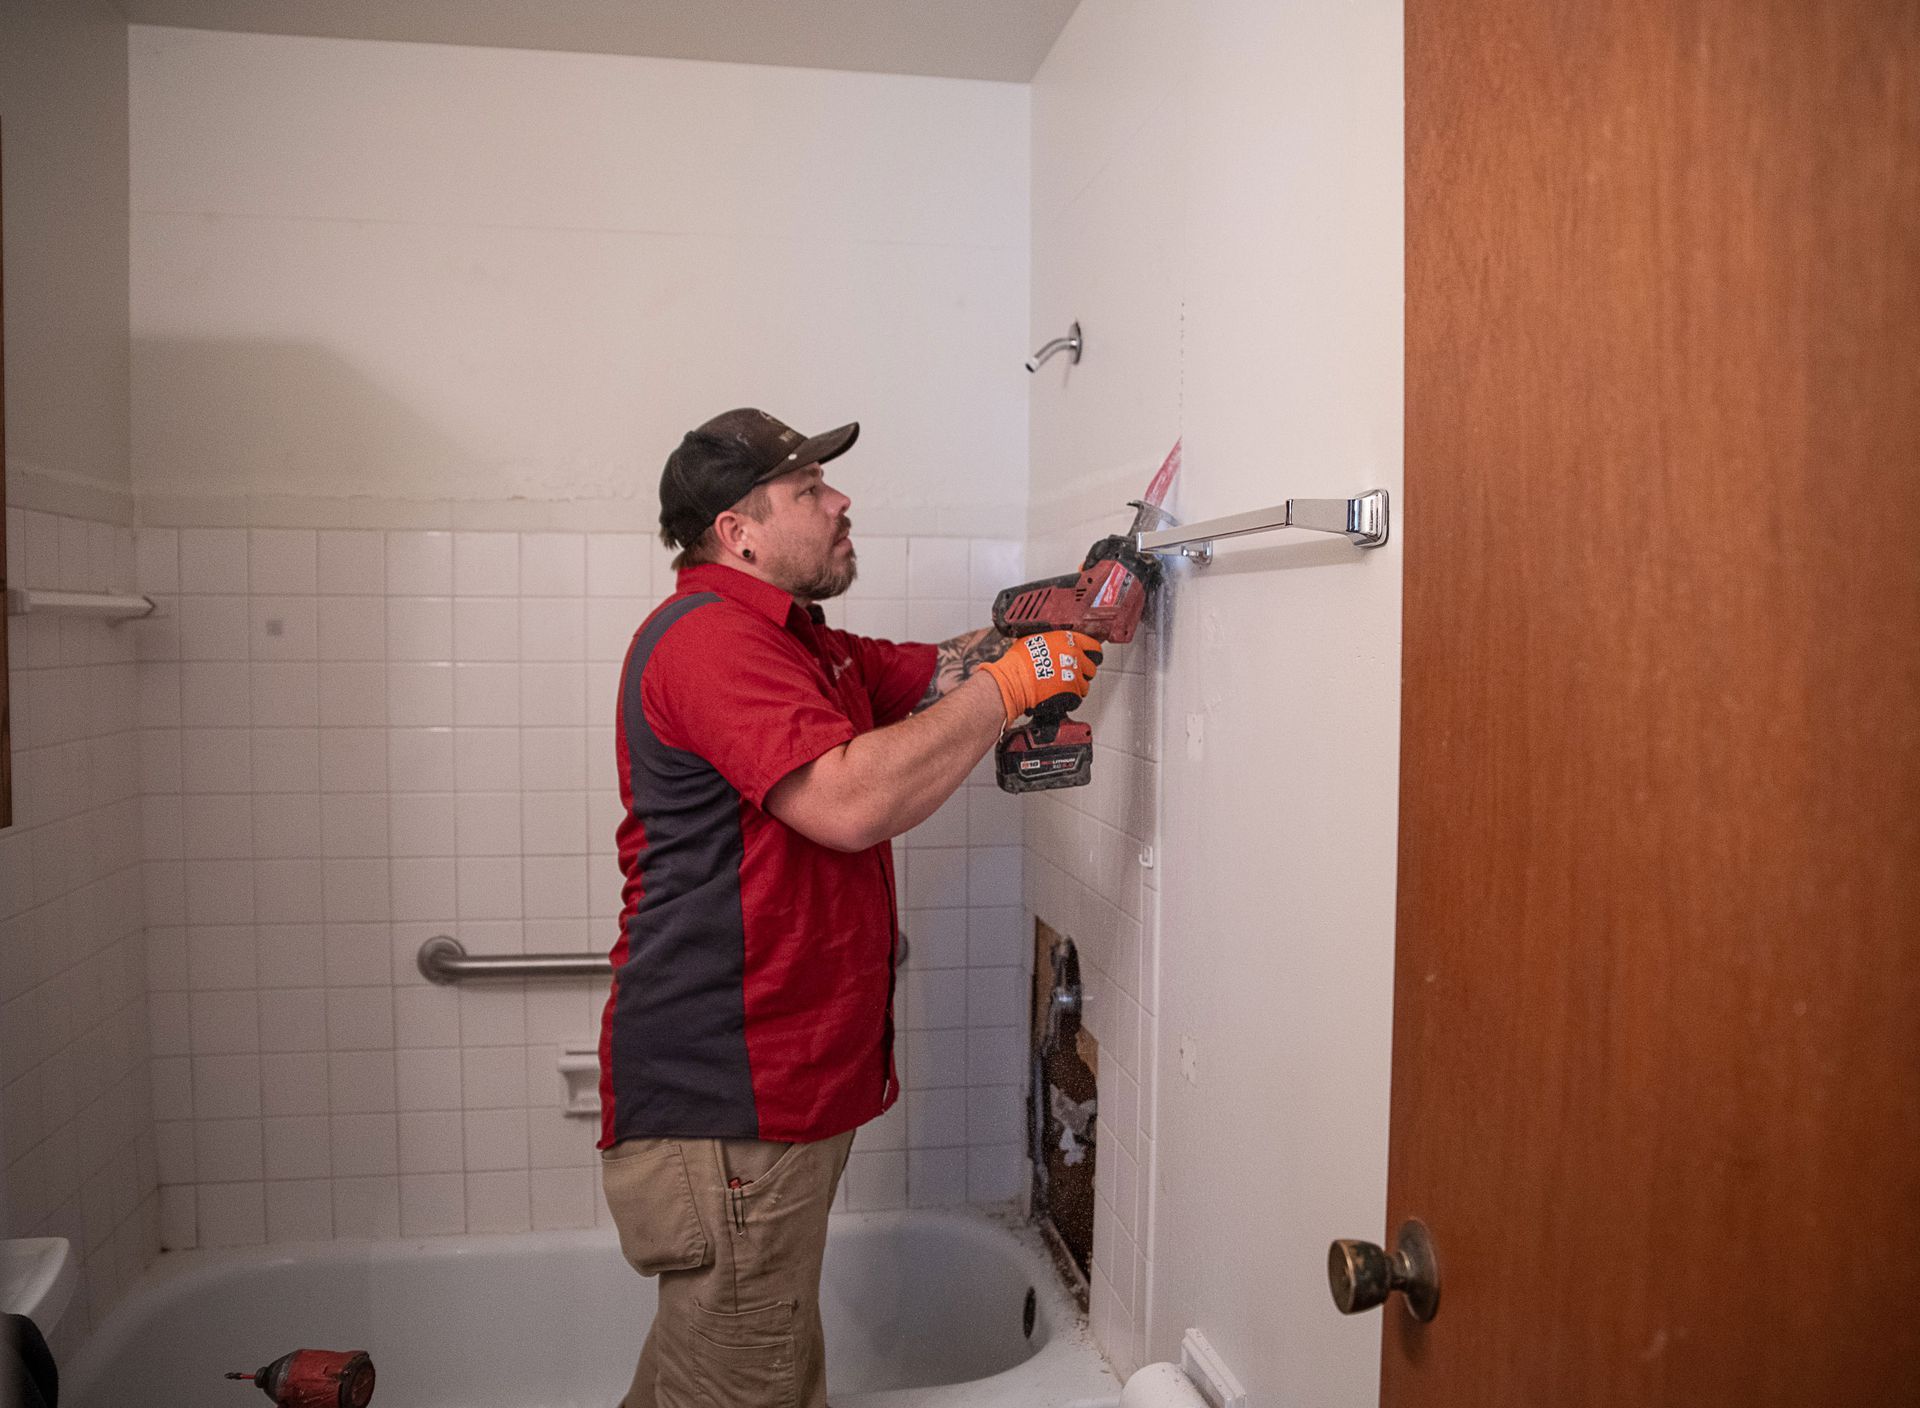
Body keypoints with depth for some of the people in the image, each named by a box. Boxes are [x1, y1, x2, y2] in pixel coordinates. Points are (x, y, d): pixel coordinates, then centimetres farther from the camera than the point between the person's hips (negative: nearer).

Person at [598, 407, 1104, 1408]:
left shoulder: (802, 644, 16)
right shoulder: (709, 637, -18)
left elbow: (938, 670, 20)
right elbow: (849, 800, -29)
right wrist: (1009, 685, -20)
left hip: (787, 1080, 10)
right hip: (724, 1104, -10)